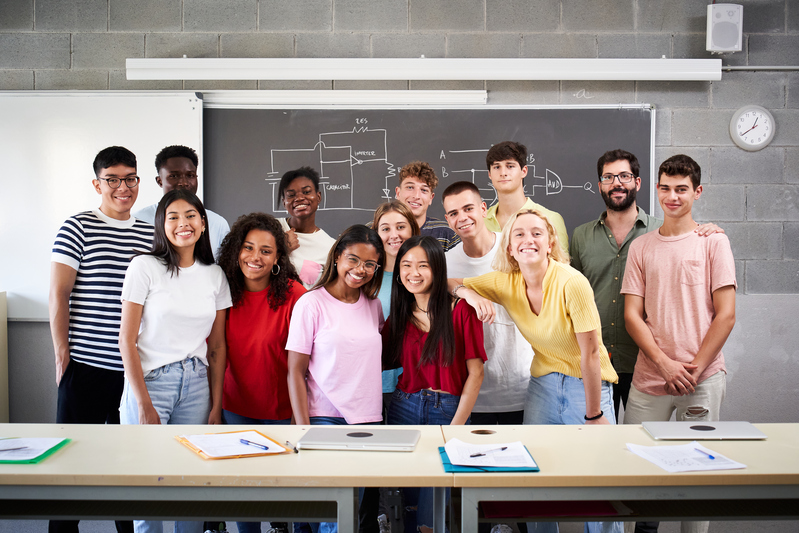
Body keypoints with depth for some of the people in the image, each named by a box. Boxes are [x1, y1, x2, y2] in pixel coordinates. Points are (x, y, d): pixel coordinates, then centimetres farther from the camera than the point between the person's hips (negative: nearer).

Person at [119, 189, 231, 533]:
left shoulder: (215, 275, 6)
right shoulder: (145, 267, -6)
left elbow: (217, 347, 9)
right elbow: (127, 341, -7)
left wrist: (216, 407, 5)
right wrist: (144, 404, -12)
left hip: (196, 384, 3)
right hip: (149, 381, -3)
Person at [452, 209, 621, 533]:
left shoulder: (572, 283, -22)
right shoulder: (506, 283, -8)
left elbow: (590, 352, -19)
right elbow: (448, 284, 1)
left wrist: (593, 415, -15)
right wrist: (469, 294, -21)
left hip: (589, 384, -4)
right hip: (543, 384, 4)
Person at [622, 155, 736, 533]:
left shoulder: (713, 242, 2)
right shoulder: (641, 246, 8)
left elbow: (725, 315, -3)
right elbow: (632, 314, 2)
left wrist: (695, 369, -8)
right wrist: (665, 364, -9)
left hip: (703, 377, -2)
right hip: (649, 376, 2)